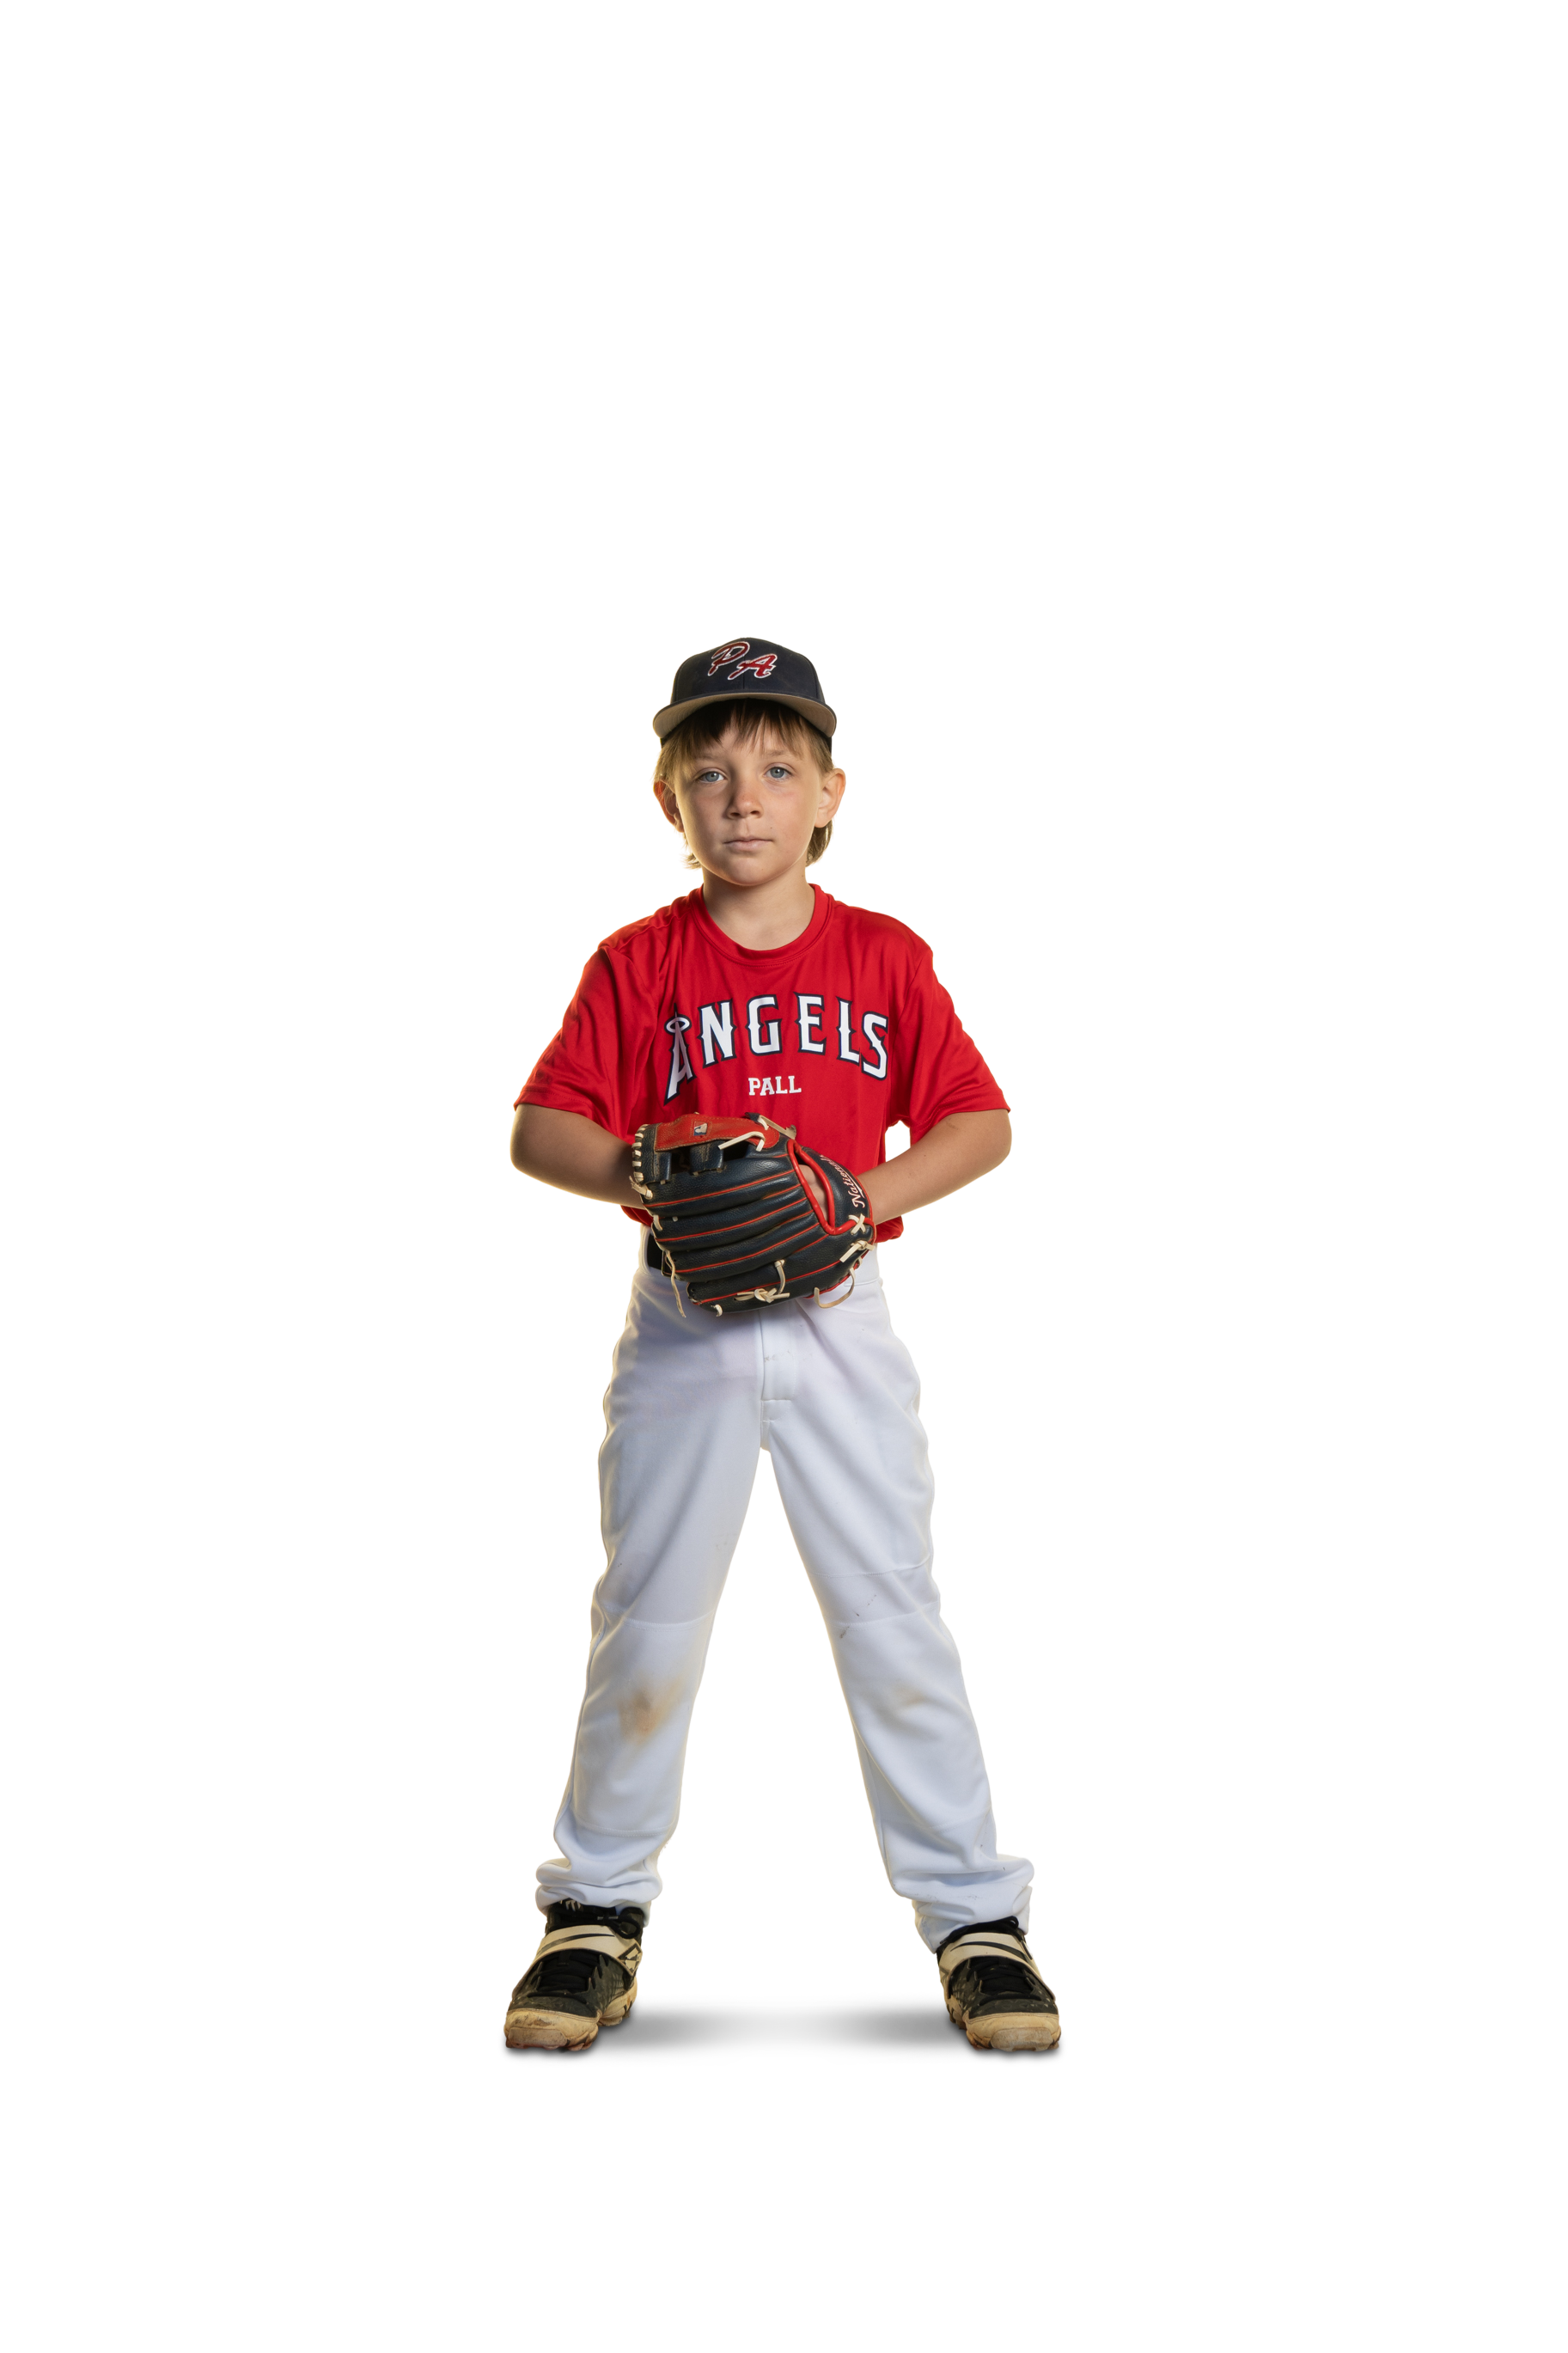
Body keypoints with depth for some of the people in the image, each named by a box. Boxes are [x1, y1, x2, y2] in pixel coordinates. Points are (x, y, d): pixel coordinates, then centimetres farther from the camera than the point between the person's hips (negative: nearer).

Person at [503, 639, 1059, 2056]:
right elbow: (539, 1129, -4)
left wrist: (861, 1193, -15)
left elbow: (982, 1122, 1)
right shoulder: (638, 963, 1)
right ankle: (600, 1907, 21)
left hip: (840, 1318, 0)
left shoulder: (885, 957, 2)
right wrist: (650, 1177, -23)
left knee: (893, 1614, 2)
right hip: (683, 1325, 0)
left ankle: (973, 1912, 13)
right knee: (648, 1619, 6)